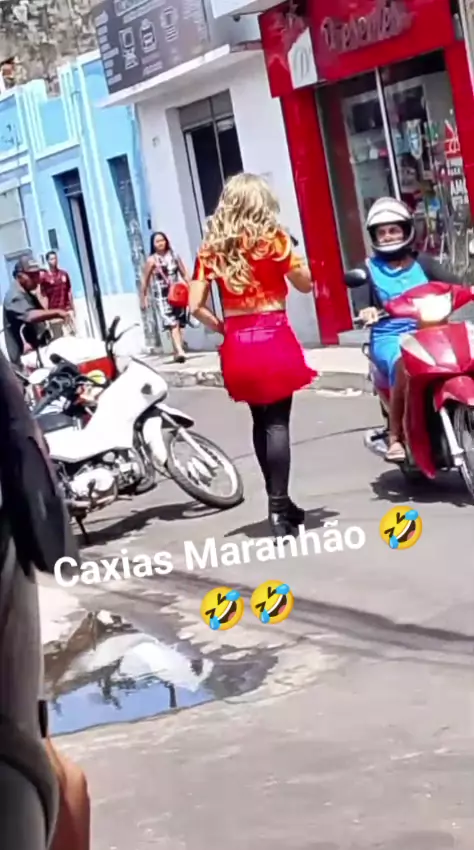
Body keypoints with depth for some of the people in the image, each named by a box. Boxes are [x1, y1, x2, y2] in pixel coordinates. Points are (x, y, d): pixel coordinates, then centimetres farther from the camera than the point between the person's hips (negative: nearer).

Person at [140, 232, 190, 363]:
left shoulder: (174, 256, 7)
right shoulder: (151, 260, -2)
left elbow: (185, 275, 10)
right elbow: (145, 281, 1)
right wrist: (143, 298, 0)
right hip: (161, 296, -4)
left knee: (179, 324, 6)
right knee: (172, 324, -17)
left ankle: (178, 351, 16)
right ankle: (180, 351, -27)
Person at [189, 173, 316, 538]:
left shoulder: (211, 247, 5)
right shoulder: (272, 237, -4)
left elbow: (195, 305, 1)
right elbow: (306, 284, 2)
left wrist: (221, 327, 14)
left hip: (237, 344, 4)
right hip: (273, 339, -4)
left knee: (261, 422, 16)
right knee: (277, 422, -4)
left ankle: (279, 503, 26)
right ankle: (278, 508, -8)